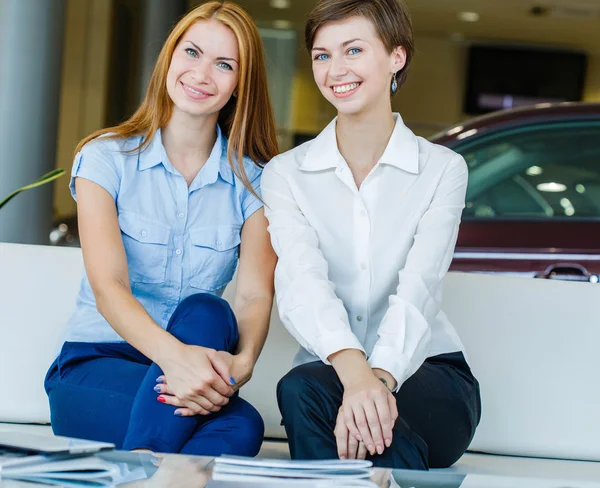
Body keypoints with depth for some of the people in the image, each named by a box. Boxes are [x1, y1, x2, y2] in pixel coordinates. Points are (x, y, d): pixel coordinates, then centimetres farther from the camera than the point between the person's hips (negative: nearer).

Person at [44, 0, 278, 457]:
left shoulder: (253, 181, 7)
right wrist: (176, 355, -36)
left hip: (195, 367, 3)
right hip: (94, 365, -3)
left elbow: (256, 294, -7)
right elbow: (108, 288, -15)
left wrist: (241, 361, -32)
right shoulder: (105, 158, -1)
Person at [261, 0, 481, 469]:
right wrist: (354, 370, -37)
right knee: (300, 389, -33)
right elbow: (301, 280, -16)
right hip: (328, 369, 3)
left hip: (429, 372, -2)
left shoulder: (443, 170, 1)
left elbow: (419, 288, -15)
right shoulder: (285, 174, 3)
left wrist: (381, 377, -36)